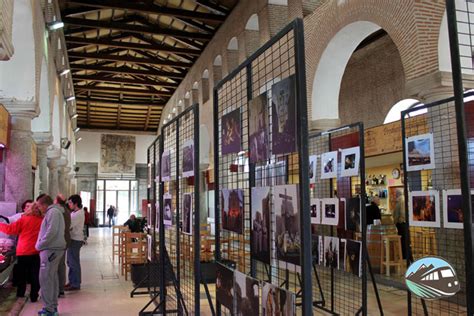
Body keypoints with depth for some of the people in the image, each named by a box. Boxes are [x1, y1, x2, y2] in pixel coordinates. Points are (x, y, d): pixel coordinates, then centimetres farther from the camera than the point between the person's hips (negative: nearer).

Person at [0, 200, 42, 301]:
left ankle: (20, 294, 28)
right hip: (36, 252, 1)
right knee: (35, 275, 7)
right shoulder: (42, 220, -4)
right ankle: (34, 296, 9)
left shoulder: (23, 219, -11)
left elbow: (10, 229, -8)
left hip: (23, 252, -1)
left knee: (21, 274, 16)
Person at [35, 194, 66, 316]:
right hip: (53, 249, 10)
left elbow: (51, 232, -22)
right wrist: (40, 245, 13)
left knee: (45, 279, -8)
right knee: (52, 278, 14)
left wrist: (39, 245, -12)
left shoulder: (53, 212, -13)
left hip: (51, 250, -10)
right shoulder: (52, 212, 19)